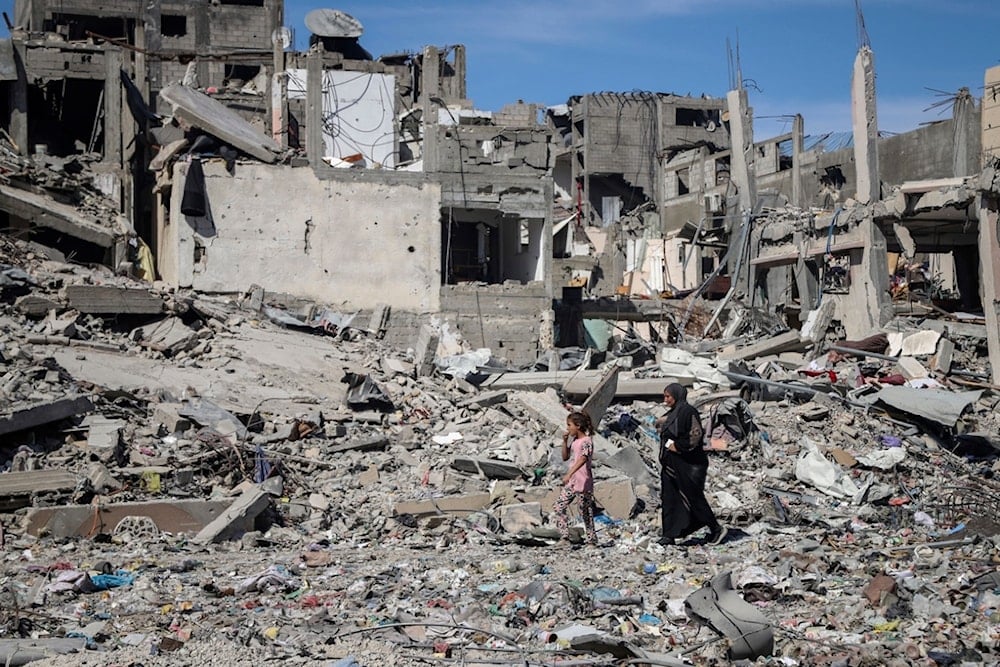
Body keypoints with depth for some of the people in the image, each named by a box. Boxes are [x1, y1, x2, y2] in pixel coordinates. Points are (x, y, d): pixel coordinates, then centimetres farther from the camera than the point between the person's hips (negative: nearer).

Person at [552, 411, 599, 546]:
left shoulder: (586, 441, -14)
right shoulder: (573, 440, 12)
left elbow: (583, 459, -29)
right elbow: (565, 457, 18)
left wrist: (569, 474, -41)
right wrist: (565, 441, 3)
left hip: (583, 482, -8)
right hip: (571, 481, 8)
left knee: (586, 511, -1)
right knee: (558, 508, 1)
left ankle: (592, 540, 9)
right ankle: (564, 537, 3)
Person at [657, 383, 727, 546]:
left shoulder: (687, 411, -15)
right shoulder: (672, 414, 13)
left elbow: (696, 434, -22)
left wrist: (678, 446, -19)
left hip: (687, 464, -9)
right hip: (671, 464, 9)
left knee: (694, 497, -1)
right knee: (669, 498, 5)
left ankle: (716, 530, 12)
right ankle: (669, 534, 8)